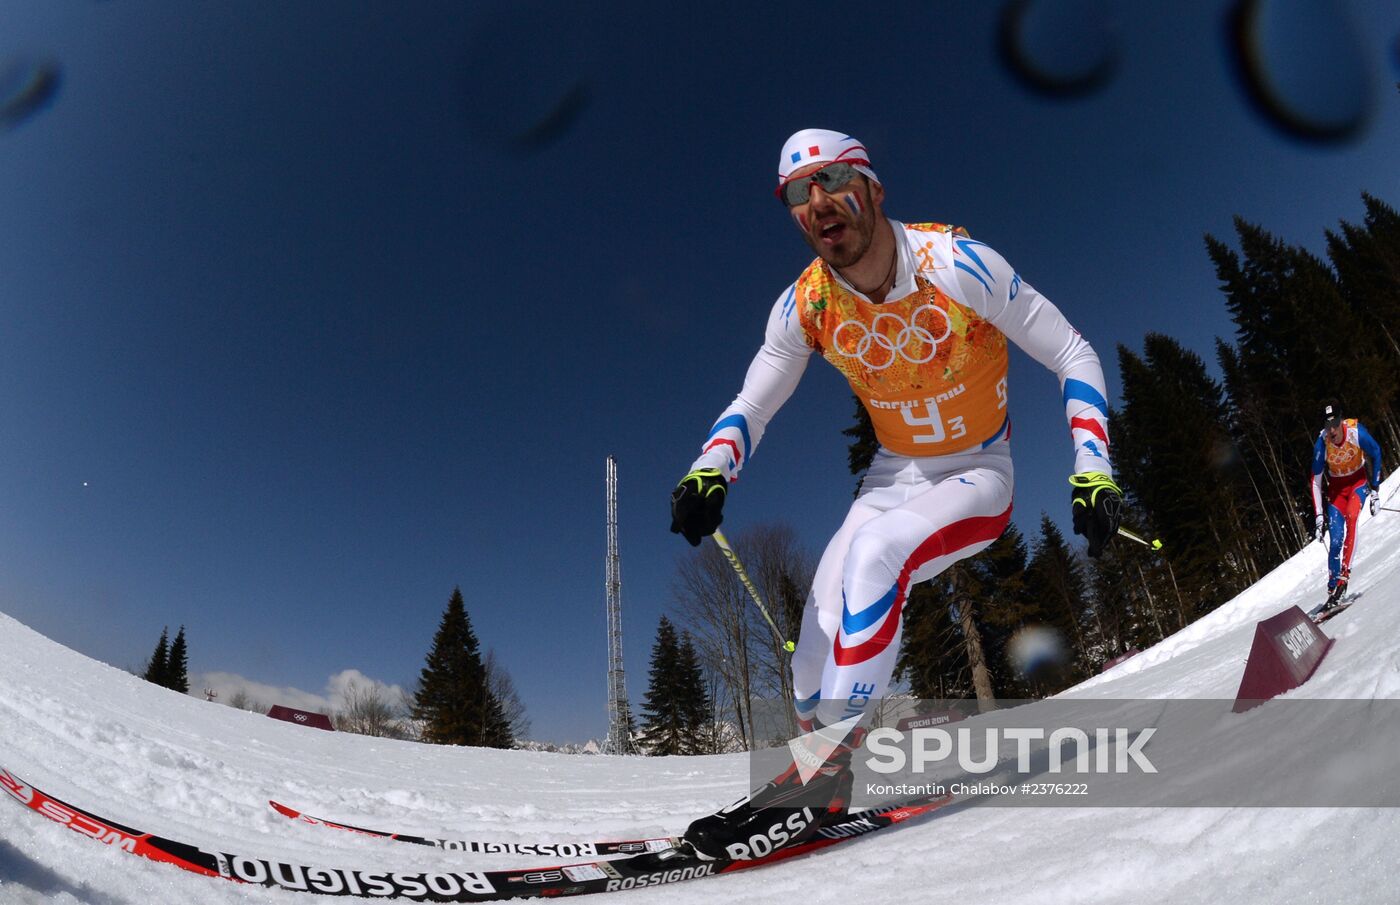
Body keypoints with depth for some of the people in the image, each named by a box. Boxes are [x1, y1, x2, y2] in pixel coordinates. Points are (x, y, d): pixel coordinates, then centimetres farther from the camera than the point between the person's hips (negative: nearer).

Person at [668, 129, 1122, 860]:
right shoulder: (804, 306, -12)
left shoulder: (957, 264, -22)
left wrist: (1092, 468, -22)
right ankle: (820, 768, 11)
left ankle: (828, 768, -24)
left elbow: (1073, 357, -12)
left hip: (978, 476, -4)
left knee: (874, 552, -32)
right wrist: (709, 471, -23)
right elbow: (750, 408, -3)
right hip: (892, 476, 4)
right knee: (824, 627, -11)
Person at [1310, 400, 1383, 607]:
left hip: (1359, 480, 0)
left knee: (1351, 516, -31)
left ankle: (1344, 575, -28)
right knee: (1336, 542, -8)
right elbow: (1316, 483, -13)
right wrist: (1319, 515, -17)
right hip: (1337, 487, 0)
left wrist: (1374, 490, -8)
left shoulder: (1357, 431, -27)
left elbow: (1376, 454, -6)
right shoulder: (1321, 444, -24)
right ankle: (1332, 591, 1)